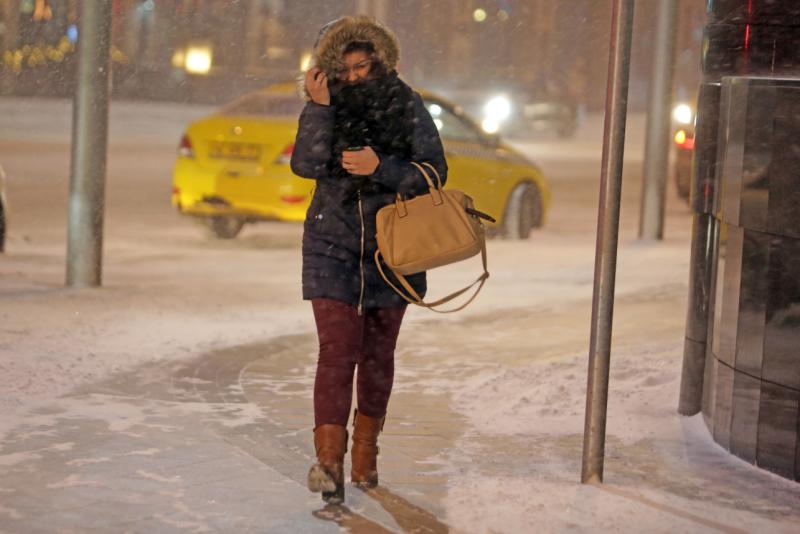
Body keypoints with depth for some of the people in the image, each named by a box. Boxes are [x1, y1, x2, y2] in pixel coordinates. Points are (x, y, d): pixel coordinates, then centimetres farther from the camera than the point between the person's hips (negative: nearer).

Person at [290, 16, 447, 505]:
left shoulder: (407, 106, -3)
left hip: (391, 248, 1)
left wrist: (379, 167, -21)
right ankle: (329, 460, -17)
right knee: (337, 351, -13)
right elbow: (306, 164, -16)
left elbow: (434, 172, -9)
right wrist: (319, 107, -25)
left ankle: (366, 450, 27)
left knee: (377, 354, 11)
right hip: (334, 247, -1)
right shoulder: (328, 106, -1)